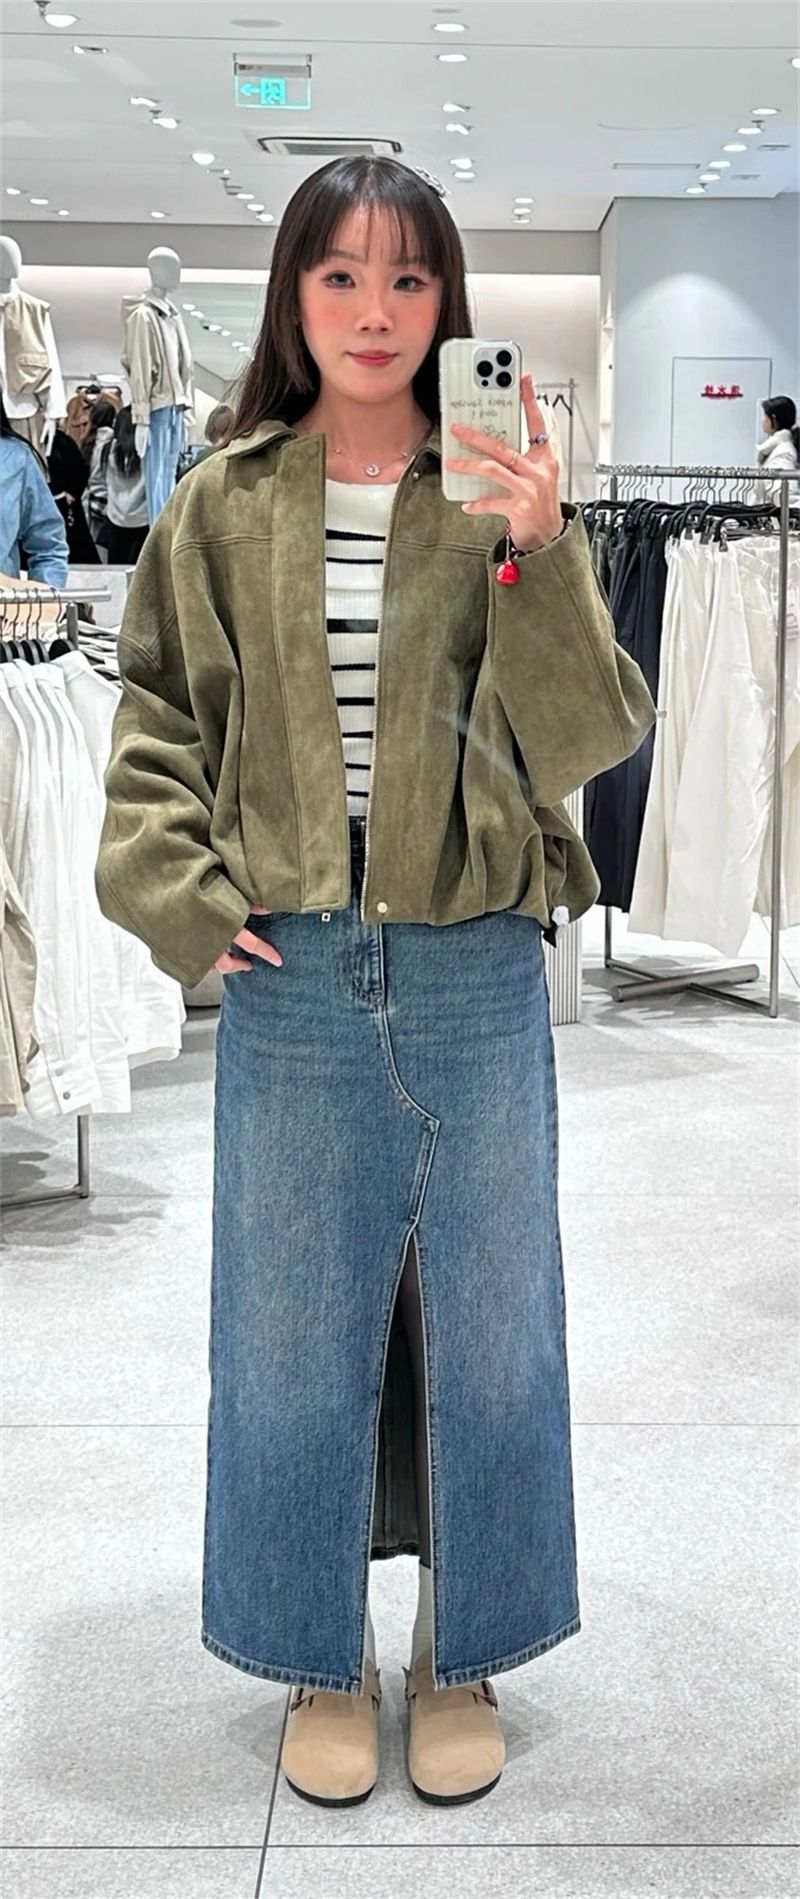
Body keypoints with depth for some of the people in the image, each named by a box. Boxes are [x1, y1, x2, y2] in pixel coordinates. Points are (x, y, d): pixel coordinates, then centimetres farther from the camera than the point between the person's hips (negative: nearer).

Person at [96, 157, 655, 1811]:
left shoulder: (506, 496, -1)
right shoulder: (224, 506, 3)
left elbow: (592, 739, -7)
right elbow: (156, 724, 8)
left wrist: (535, 561, -21)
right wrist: (178, 896, -5)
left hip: (476, 975, -1)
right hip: (289, 979, 1)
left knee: (485, 1324, 11)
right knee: (295, 1332, 11)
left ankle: (461, 1653, 32)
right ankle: (321, 1658, 32)